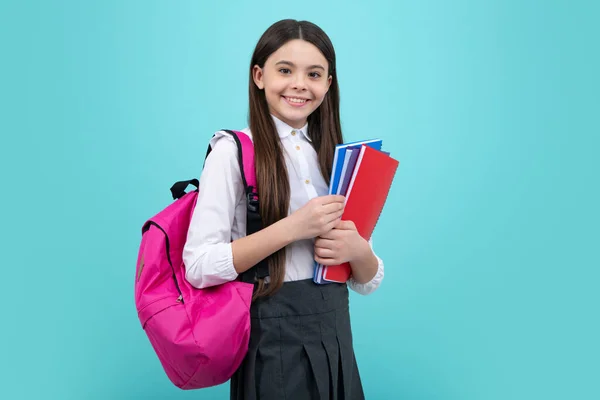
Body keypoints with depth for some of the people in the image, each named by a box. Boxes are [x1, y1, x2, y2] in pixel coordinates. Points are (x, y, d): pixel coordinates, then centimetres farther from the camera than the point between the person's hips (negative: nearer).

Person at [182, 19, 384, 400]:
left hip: (337, 337, 5)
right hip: (272, 339, -5)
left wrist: (356, 249, -14)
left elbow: (369, 281, 7)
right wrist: (294, 228, -23)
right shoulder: (234, 150, -8)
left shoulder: (338, 159, 6)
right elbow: (198, 267, -17)